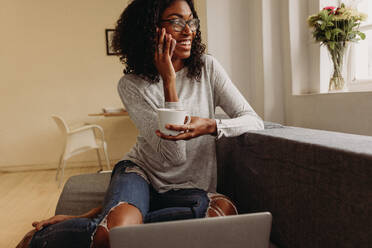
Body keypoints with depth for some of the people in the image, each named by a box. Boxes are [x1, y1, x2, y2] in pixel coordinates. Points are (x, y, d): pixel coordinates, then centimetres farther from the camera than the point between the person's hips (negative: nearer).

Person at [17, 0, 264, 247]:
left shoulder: (207, 67, -4)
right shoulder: (131, 85, -10)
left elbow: (254, 120, -6)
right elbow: (173, 155, -19)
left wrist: (211, 125, -28)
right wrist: (168, 80, -24)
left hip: (191, 187, 2)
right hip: (141, 171, -1)